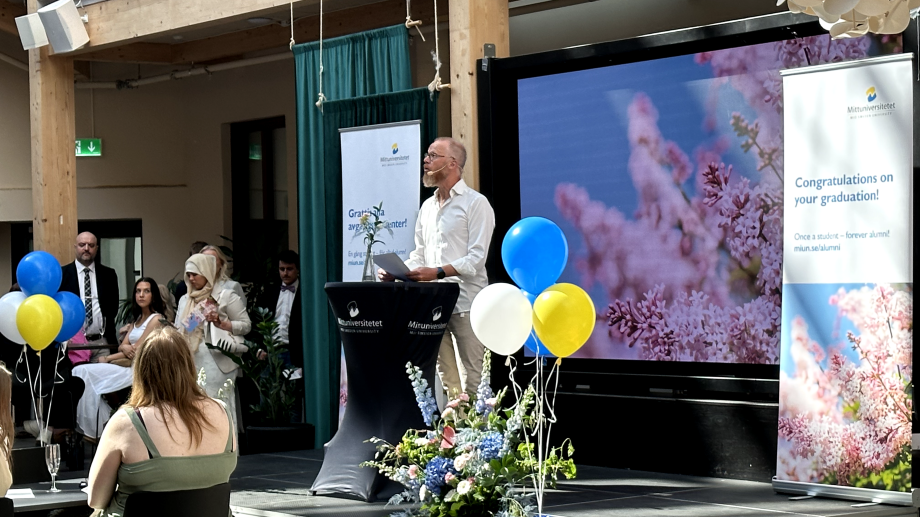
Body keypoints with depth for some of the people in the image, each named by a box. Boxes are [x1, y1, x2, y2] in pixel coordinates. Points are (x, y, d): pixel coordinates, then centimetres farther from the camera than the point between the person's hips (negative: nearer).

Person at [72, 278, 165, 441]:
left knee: (86, 373, -18)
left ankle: (91, 430, -13)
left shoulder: (156, 319, -6)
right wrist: (125, 348, -15)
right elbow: (123, 346, 11)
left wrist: (107, 359, -6)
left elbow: (137, 351, -12)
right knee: (80, 371, -11)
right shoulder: (138, 319, 20)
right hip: (128, 365, 8)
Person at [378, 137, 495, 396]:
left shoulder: (475, 203, -3)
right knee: (444, 375, 8)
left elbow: (476, 258, -12)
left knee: (472, 377, -7)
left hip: (465, 304, -7)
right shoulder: (428, 206, 19)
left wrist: (438, 272, -23)